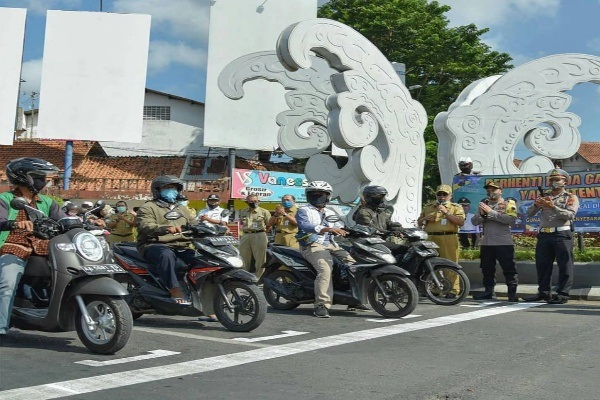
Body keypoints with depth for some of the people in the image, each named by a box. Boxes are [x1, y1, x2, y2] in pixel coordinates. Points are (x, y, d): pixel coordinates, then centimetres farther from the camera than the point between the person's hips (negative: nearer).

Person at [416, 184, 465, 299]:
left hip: (448, 239, -4)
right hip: (430, 238, 4)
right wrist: (425, 218, 0)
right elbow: (419, 222, 23)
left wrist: (446, 213, -12)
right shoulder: (428, 207, 20)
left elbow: (461, 222, -7)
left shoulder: (456, 207, 8)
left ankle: (453, 290, -7)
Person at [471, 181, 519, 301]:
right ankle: (489, 291, 18)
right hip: (486, 243, 5)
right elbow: (474, 221, 8)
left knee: (509, 269, -4)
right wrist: (482, 214, -13)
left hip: (504, 243, -5)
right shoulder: (483, 205, 15)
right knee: (487, 269, 9)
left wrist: (491, 212, -17)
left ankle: (512, 293, 0)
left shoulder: (508, 204, 1)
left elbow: (511, 220, -16)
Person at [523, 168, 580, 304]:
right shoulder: (544, 197, 20)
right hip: (544, 235, 5)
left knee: (564, 265, -5)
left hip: (562, 235, -5)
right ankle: (544, 292, 14)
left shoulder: (571, 197, 7)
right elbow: (529, 213, 11)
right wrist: (536, 205, -10)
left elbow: (570, 215, -10)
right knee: (542, 265, 6)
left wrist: (553, 207, -20)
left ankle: (563, 294, -3)